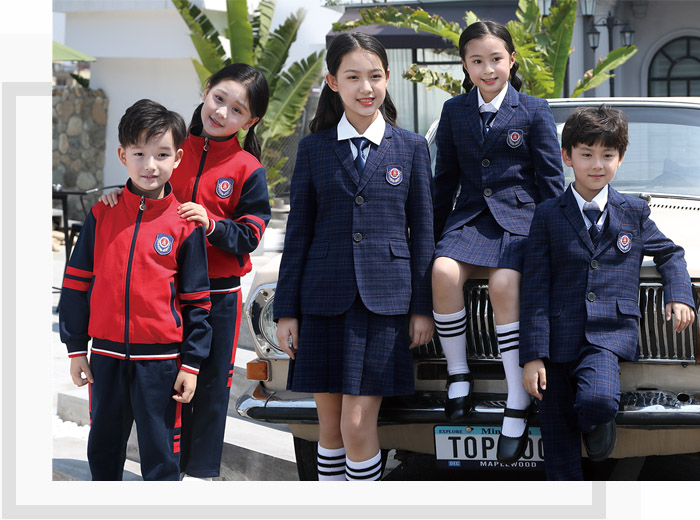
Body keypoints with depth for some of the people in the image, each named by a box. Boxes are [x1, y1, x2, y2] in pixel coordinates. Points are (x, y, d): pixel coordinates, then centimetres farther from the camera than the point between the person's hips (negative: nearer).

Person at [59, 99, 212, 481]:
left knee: (160, 451, 2)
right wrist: (76, 348, 4)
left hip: (160, 360, -3)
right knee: (103, 445, 16)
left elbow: (196, 301, 1)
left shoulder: (185, 224, -3)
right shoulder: (102, 215, 1)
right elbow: (77, 282, 6)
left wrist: (191, 363, -2)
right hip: (106, 354, 3)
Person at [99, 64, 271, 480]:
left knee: (211, 382, 7)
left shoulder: (247, 169, -7)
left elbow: (250, 234, -8)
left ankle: (202, 469, 19)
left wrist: (212, 225, -23)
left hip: (218, 290, -2)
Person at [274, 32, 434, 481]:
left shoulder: (411, 148, 5)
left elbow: (422, 232, 6)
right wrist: (287, 310, 4)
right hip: (325, 298, 2)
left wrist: (422, 308, 2)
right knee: (330, 425, 7)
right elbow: (298, 231, 8)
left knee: (358, 423, -7)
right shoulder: (314, 149, 7)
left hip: (385, 299, -2)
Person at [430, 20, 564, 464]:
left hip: (520, 217, -3)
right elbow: (445, 179, 18)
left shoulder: (534, 111, 3)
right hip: (470, 217, 3)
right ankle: (458, 375, -14)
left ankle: (518, 406, -28)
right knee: (444, 271, -30)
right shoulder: (454, 112, 13)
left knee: (503, 285, -31)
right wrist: (435, 234, 15)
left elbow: (551, 180, 4)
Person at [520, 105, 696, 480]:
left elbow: (669, 253, 27)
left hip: (609, 336, -1)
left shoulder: (634, 213, 9)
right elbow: (535, 291, 1)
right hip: (558, 340, 1)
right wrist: (532, 357, -6)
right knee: (559, 451, 2)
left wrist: (679, 296, 8)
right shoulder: (548, 216, 5)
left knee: (598, 400, -30)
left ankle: (598, 423, 4)